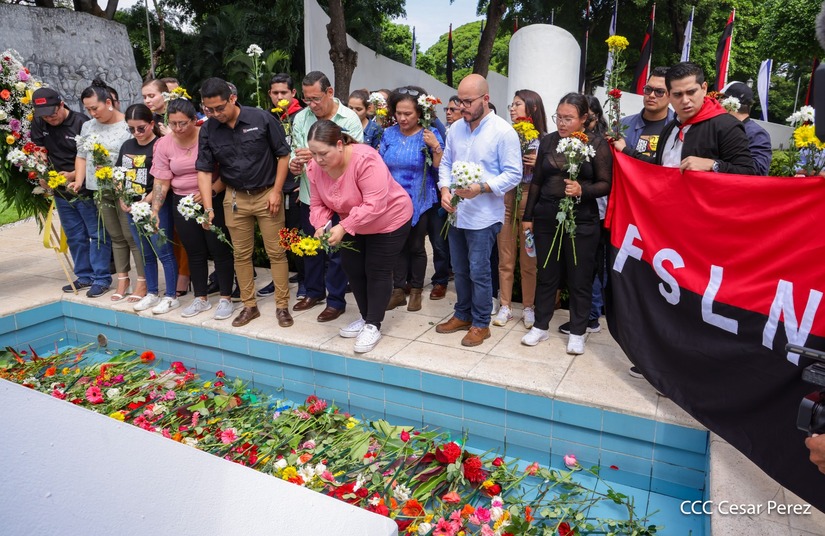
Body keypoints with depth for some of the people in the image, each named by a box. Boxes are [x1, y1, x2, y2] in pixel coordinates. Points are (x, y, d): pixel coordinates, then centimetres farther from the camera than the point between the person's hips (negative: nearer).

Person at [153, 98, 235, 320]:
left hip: (214, 201, -4)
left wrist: (211, 191, -23)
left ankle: (226, 298, 13)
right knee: (194, 252, 12)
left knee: (219, 249, 1)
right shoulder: (164, 144, 0)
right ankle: (201, 298, 25)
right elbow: (161, 182, 0)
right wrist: (154, 211, -8)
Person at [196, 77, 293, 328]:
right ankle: (249, 305, 23)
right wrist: (208, 208, -10)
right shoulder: (208, 130, -3)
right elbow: (204, 170, -1)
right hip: (235, 198, 3)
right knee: (241, 254, 9)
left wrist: (276, 191, -9)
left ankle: (282, 305, 13)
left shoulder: (262, 119, -12)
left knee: (276, 252, 1)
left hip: (267, 194, -3)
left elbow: (283, 154, -5)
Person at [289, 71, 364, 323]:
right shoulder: (301, 117, 3)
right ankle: (314, 291, 37)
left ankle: (336, 300, 19)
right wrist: (294, 162, -15)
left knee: (336, 250, 4)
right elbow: (294, 148, 8)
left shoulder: (349, 119, -10)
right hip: (309, 194, 5)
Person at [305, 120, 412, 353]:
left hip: (389, 220, -7)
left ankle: (373, 326, 12)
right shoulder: (315, 167, -14)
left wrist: (343, 227, -39)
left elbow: (375, 204, -38)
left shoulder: (365, 159, -35)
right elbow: (318, 204, -7)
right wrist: (321, 225, -27)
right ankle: (366, 317, 30)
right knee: (353, 269, 13)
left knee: (377, 271, -1)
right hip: (353, 226, 7)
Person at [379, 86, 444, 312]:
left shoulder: (430, 134, -8)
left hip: (419, 202, -3)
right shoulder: (389, 134, 2)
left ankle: (416, 291, 22)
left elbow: (439, 170, -13)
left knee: (416, 246, 7)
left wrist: (436, 147, -24)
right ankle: (398, 290, 21)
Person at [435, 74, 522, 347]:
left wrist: (481, 188, -23)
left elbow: (513, 174, -11)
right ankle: (463, 314, 33)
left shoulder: (503, 131, -10)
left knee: (479, 272, 1)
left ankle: (480, 324, 17)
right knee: (460, 270, 16)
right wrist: (445, 189, -5)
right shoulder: (455, 128, 8)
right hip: (456, 212, 6)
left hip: (484, 216, -6)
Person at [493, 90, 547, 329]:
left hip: (530, 201, -2)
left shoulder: (543, 140, -1)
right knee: (505, 259, 9)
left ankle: (529, 307, 20)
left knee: (529, 260, 6)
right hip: (505, 200, 2)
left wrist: (539, 164, -16)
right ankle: (505, 306, 19)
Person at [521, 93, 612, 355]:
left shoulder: (597, 144, -4)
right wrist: (528, 216, 10)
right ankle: (541, 326, 26)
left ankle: (577, 332, 21)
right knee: (546, 274, 12)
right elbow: (536, 182, 10)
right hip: (546, 217, 3)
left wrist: (582, 190, -23)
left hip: (582, 220, -3)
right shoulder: (548, 141, 6)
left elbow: (606, 184, -4)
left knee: (580, 278, 6)